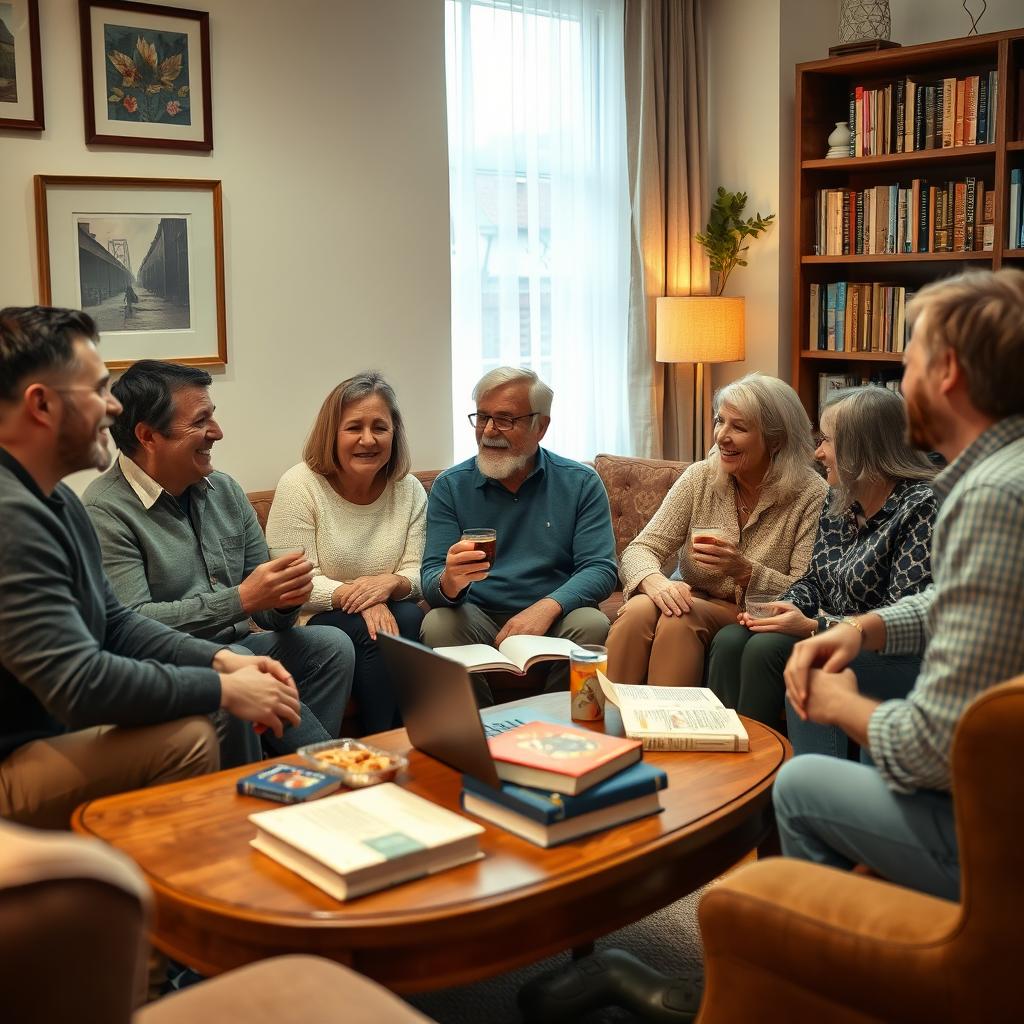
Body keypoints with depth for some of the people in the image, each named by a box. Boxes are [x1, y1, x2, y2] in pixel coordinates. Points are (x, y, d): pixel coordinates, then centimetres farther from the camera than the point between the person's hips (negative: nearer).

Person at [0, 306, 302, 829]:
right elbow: (77, 684, -29)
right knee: (187, 737, -26)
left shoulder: (52, 498, 10)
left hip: (55, 727, 10)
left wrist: (222, 659, -1)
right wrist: (226, 689, -18)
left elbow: (114, 624, 14)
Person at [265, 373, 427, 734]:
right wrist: (356, 596, -27)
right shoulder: (299, 485, -7)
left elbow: (416, 574, 3)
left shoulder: (409, 490, 5)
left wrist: (392, 583, -22)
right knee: (373, 632, -31)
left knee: (410, 619, -29)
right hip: (312, 623, -3)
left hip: (390, 613, 4)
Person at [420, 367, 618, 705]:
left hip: (553, 619, 0)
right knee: (438, 624, -29)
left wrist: (547, 607, -25)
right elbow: (431, 577, -2)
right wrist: (450, 582, -28)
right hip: (479, 619, 1)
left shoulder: (581, 484, 3)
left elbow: (600, 569, -6)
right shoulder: (450, 486, 4)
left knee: (591, 624, -30)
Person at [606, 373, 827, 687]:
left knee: (681, 619, -32)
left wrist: (744, 571, -28)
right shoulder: (700, 478, 1)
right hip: (693, 600, 3)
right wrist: (656, 581, -28)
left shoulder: (811, 496, -9)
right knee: (637, 610, -29)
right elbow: (639, 551, -4)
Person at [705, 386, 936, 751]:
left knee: (767, 650, -27)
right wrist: (787, 608, -5)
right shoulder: (838, 501, 10)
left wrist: (813, 626, -21)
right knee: (730, 641, -14)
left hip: (901, 660, -8)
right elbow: (814, 580, 17)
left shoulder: (921, 506, -15)